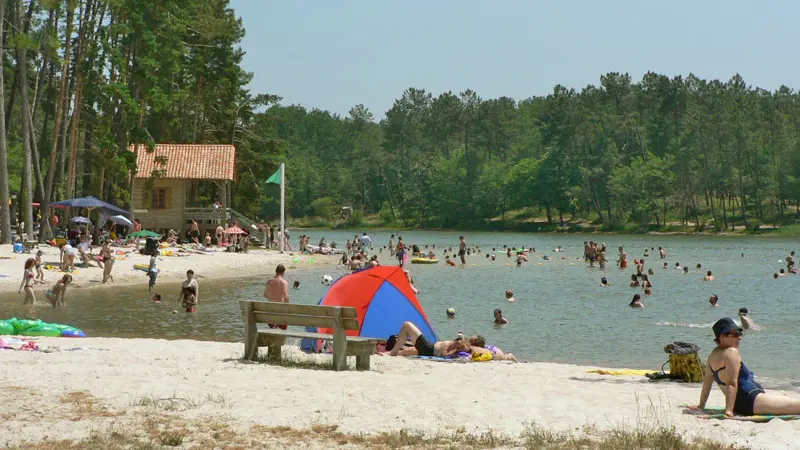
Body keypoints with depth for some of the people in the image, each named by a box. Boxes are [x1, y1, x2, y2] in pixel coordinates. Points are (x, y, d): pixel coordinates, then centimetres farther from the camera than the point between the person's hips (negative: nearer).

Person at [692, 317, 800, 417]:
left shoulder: (713, 356, 10)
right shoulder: (731, 352, -16)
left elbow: (707, 383, 13)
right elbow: (732, 383, -22)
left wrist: (701, 406, 18)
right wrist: (729, 410, -26)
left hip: (739, 404, 11)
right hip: (751, 402, -11)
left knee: (783, 396, 28)